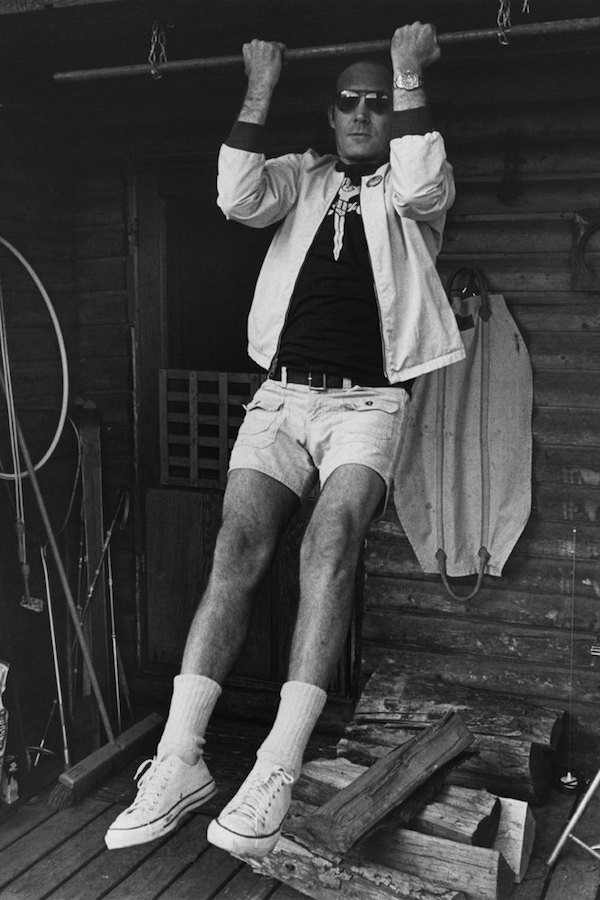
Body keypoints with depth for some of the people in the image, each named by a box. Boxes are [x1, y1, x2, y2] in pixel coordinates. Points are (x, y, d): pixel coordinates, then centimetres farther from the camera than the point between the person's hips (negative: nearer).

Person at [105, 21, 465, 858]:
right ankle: (179, 760, -16)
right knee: (238, 546, -16)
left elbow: (420, 186, -12)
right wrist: (259, 92, -1)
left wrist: (410, 77, -5)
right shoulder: (300, 177, 19)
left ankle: (278, 768, -30)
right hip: (282, 393, 3)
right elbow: (238, 198, -1)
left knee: (330, 540, -27)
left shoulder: (409, 188, 13)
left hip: (367, 401, -2)